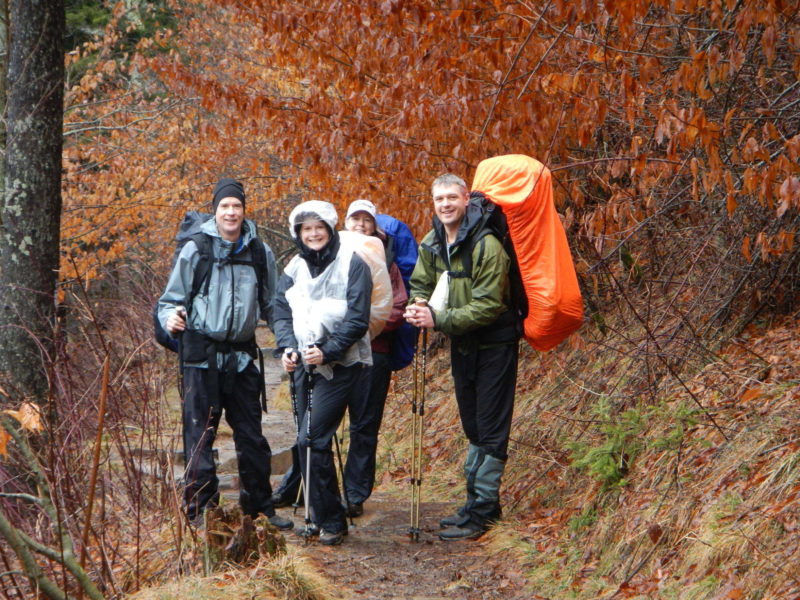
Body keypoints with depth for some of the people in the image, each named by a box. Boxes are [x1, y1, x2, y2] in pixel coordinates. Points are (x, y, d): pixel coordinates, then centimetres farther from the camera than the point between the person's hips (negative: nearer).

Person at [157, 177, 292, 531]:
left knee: (251, 435, 9)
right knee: (200, 434, -1)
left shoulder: (260, 253, 8)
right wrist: (171, 319, -17)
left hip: (242, 354, 3)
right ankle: (200, 509, 8)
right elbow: (171, 299, 4)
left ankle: (260, 507, 20)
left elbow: (272, 306, 15)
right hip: (202, 354, -3)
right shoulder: (196, 250, -1)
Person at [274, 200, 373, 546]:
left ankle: (330, 521, -3)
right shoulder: (295, 268, 11)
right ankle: (320, 518, 20)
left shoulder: (351, 264, -7)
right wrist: (287, 348, -10)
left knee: (313, 439, -13)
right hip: (304, 365, 6)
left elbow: (357, 319, -12)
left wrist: (328, 351, -20)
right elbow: (282, 313, 8)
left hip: (340, 365, -6)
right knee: (307, 441, 8)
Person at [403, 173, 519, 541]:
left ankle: (481, 512, 1)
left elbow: (488, 306, -25)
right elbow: (420, 284, 10)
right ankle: (477, 501, 28)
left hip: (494, 344, -8)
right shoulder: (431, 244, 1)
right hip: (460, 343, 8)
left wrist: (439, 319, -30)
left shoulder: (486, 245, -22)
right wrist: (418, 307, -13)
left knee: (491, 430, -3)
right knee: (473, 427, 17)